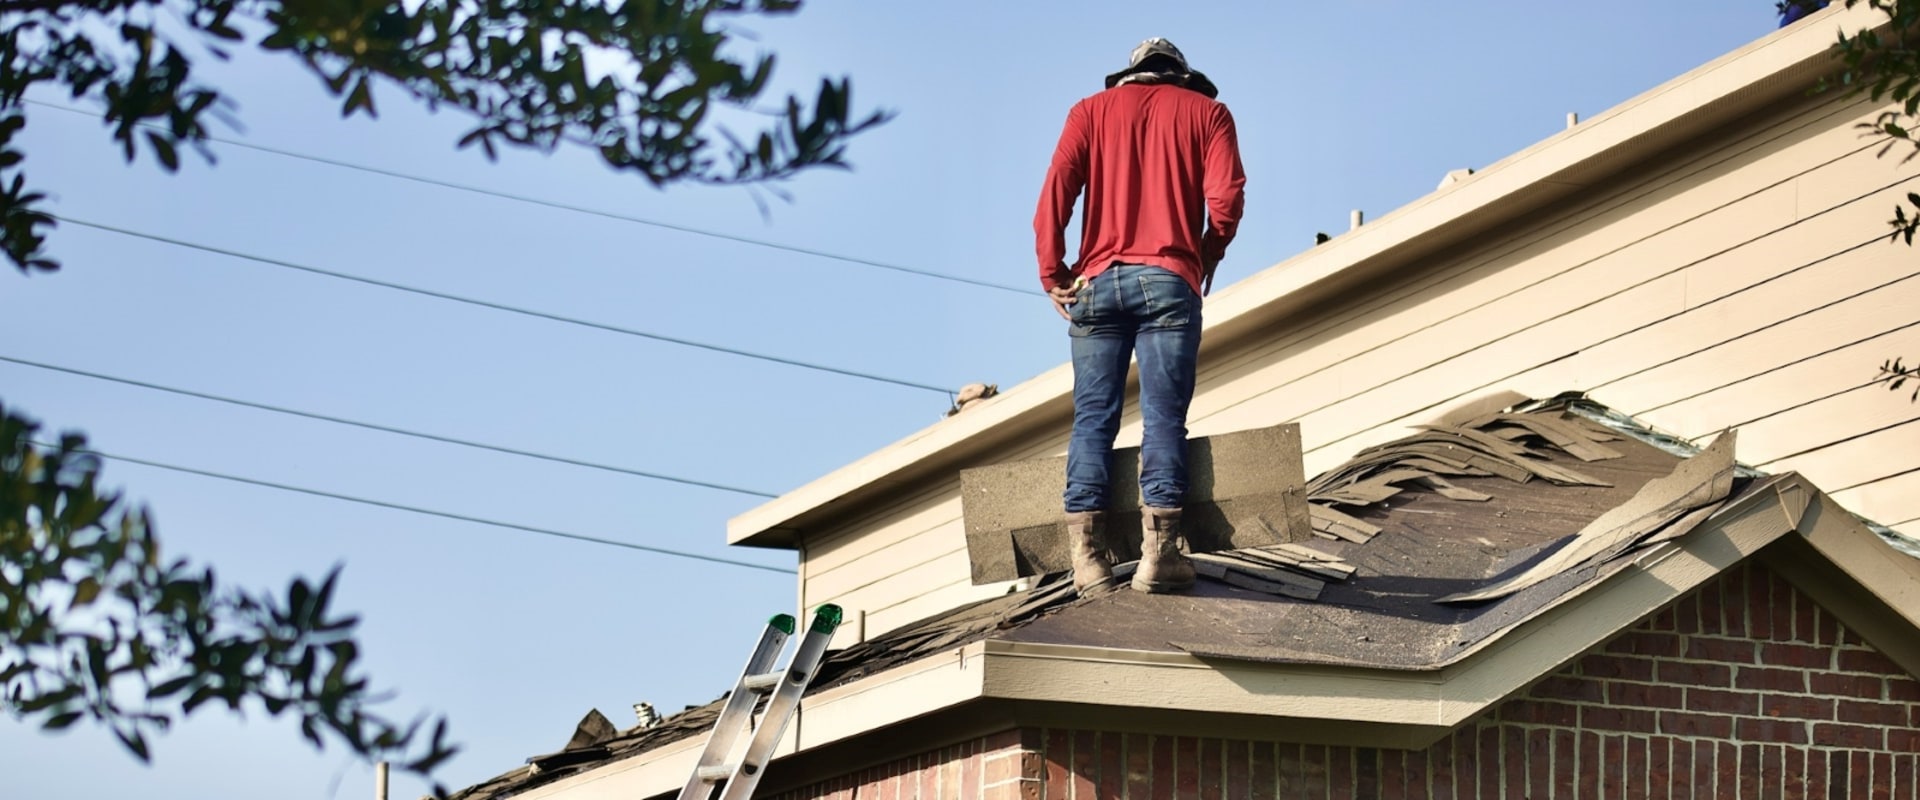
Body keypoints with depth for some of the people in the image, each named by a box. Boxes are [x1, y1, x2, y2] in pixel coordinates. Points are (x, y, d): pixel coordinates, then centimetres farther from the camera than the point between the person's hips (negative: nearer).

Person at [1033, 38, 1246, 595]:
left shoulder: (1092, 110, 17)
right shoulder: (1206, 111, 14)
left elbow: (1055, 192, 2)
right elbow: (1226, 198, -1)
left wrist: (1053, 273, 5)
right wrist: (1205, 260, 13)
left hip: (1097, 282, 2)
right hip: (1169, 282, -1)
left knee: (1092, 419, 0)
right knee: (1164, 417, -4)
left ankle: (1088, 558, -9)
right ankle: (1158, 552, -14)